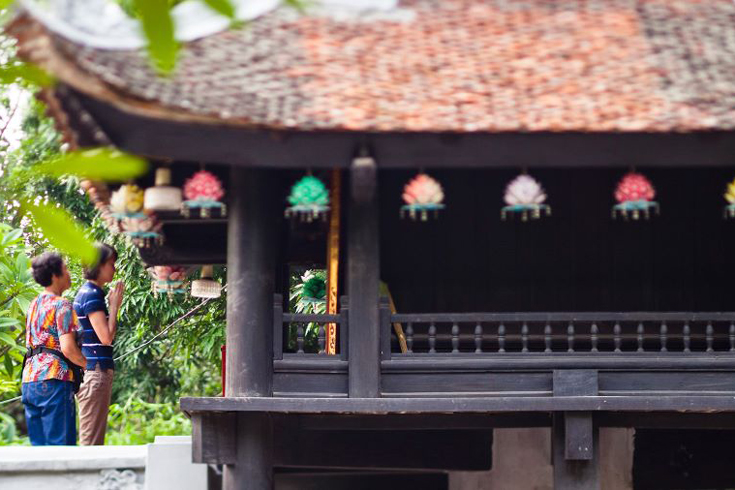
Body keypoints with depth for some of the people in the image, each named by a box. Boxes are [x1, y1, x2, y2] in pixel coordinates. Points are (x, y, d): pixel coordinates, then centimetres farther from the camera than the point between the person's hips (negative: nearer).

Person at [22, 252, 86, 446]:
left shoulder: (34, 304, 19)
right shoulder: (62, 306, -7)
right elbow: (68, 348, -16)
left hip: (29, 380, 8)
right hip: (54, 380, -8)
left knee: (39, 445, 8)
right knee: (60, 444, -8)